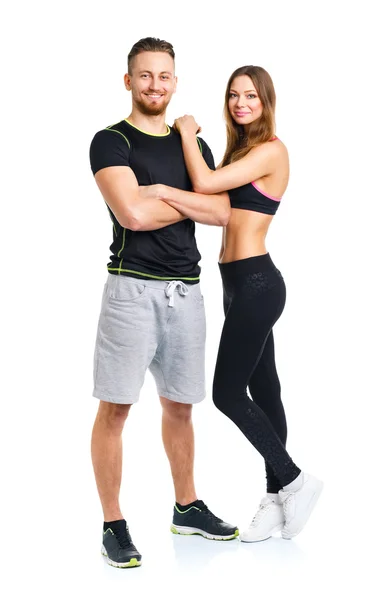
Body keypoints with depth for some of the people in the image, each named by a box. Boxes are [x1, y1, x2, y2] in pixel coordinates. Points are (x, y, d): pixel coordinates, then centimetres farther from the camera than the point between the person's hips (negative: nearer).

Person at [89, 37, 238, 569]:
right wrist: (194, 202, -3)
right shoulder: (111, 142, -3)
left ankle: (187, 508, 28)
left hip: (186, 290, 5)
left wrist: (165, 192, -10)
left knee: (180, 405, 15)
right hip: (132, 287, -5)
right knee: (115, 408, -4)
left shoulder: (193, 145, 15)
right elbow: (132, 213, -18)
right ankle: (113, 525, 5)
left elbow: (222, 212, 2)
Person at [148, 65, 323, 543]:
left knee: (227, 392, -7)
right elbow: (214, 202, 8)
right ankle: (279, 497, 18)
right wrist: (174, 194, -9)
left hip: (254, 282, -9)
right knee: (263, 389, 11)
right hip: (243, 282, 9)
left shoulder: (271, 150, -11)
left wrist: (187, 132, -6)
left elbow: (205, 184, -20)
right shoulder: (241, 149, 17)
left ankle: (294, 481, 5)